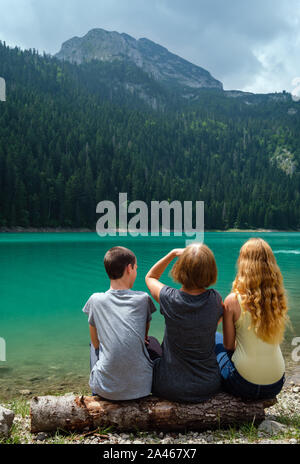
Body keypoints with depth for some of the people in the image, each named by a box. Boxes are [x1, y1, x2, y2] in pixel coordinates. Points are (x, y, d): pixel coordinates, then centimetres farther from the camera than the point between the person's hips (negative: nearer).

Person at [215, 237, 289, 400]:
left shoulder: (233, 301, -18)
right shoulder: (279, 298, -6)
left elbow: (228, 345, -5)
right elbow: (269, 339, 7)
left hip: (244, 386, -4)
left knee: (215, 338, 22)